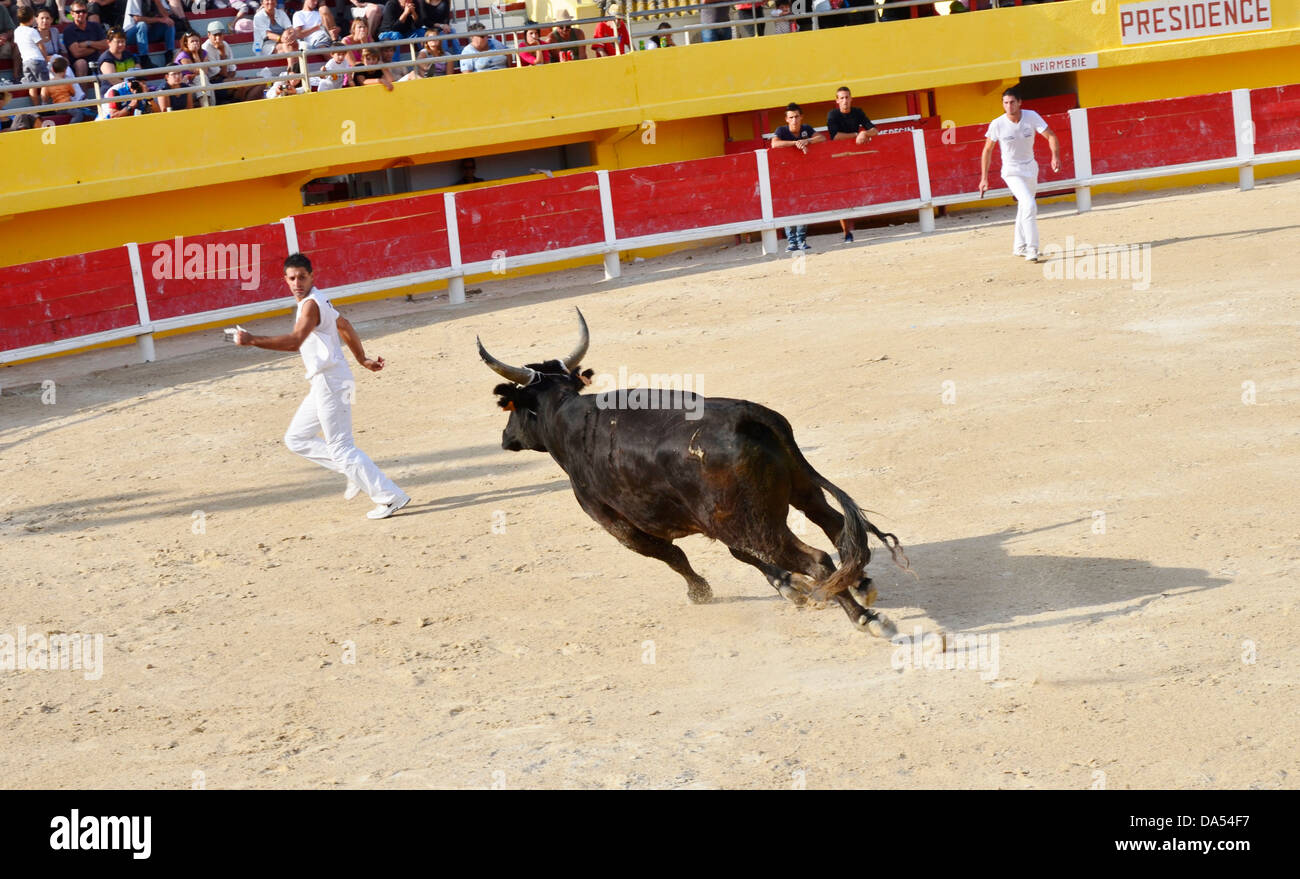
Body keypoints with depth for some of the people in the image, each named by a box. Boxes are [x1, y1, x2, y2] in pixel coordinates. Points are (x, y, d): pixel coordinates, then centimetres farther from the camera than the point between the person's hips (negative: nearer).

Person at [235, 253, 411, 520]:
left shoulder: (311, 304, -17)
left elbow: (294, 341, -31)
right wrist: (362, 359, 37)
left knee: (340, 447, -8)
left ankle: (390, 497, -6)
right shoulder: (318, 301, 15)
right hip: (323, 384, 10)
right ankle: (356, 473, 15)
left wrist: (251, 340, -30)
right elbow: (345, 327, 29)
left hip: (331, 381, -10)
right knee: (296, 438, 15)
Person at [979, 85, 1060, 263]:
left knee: (1024, 208, 16)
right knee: (1029, 205, -22)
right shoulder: (997, 124, -15)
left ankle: (1019, 247, 33)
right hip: (1012, 172, -4)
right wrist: (984, 178, -4)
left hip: (1031, 169, 4)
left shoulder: (1031, 117, -12)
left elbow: (1051, 136, -10)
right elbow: (987, 150, -4)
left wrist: (1055, 156, -29)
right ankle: (1031, 249, -19)